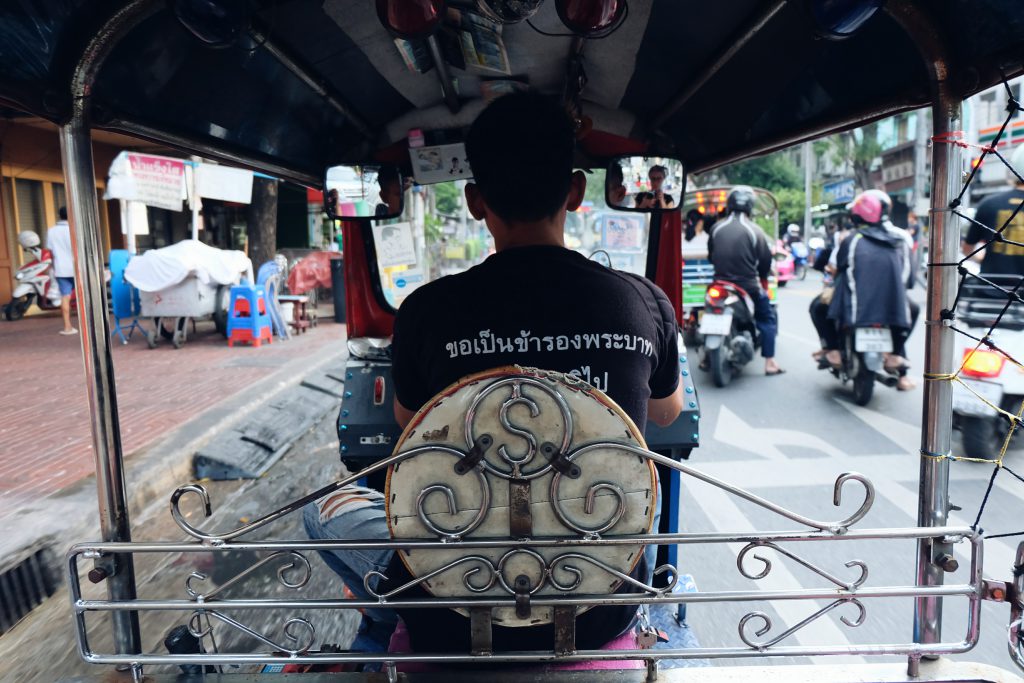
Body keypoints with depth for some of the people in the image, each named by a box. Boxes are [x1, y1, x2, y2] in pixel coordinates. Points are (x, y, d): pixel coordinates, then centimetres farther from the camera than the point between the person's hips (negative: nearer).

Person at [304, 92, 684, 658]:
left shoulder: (428, 311, -16)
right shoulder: (645, 303, -10)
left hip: (462, 623, -2)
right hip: (603, 614, 3)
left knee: (325, 509, 23)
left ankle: (388, 634, 39)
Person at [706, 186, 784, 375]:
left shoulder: (716, 228, 0)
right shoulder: (755, 230, -10)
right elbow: (765, 260, -5)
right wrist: (762, 276, 15)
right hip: (748, 285, -3)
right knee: (767, 318, 12)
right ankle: (769, 363, 7)